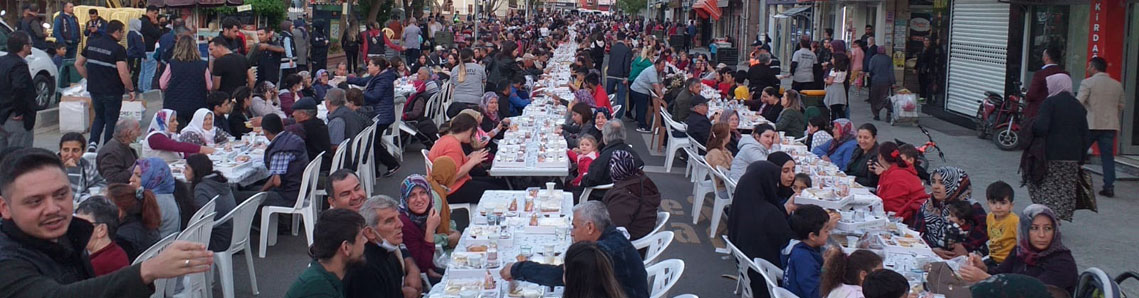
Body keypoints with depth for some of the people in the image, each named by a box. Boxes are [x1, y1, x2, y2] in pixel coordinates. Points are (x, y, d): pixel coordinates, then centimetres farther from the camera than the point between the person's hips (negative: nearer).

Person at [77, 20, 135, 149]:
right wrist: (131, 89, -10)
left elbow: (78, 64, 12)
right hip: (112, 92, -6)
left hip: (94, 89, 6)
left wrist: (90, 78, 20)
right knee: (111, 120, 8)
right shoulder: (118, 49, -16)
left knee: (99, 117, 22)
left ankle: (93, 142, 2)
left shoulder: (92, 44, 6)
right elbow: (123, 73, -23)